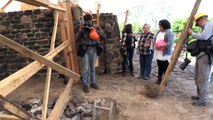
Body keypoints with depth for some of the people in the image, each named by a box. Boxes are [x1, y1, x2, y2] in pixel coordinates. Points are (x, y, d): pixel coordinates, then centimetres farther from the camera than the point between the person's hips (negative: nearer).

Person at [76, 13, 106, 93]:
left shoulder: (97, 28, 5)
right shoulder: (82, 29, 2)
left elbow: (104, 36, -7)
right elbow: (77, 40, -4)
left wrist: (95, 30, -16)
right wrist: (80, 31, -15)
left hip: (94, 49, 2)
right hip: (85, 50, -2)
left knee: (93, 67, 11)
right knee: (85, 68, -2)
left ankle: (93, 83, 24)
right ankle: (85, 84, 10)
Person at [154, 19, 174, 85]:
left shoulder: (169, 32, -10)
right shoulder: (159, 32, 14)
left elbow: (170, 43, -20)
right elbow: (155, 39, 20)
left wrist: (161, 46, -26)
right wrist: (155, 43, -2)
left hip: (165, 54, -7)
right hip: (158, 54, 7)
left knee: (165, 68, 1)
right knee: (160, 67, 16)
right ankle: (159, 79, 28)